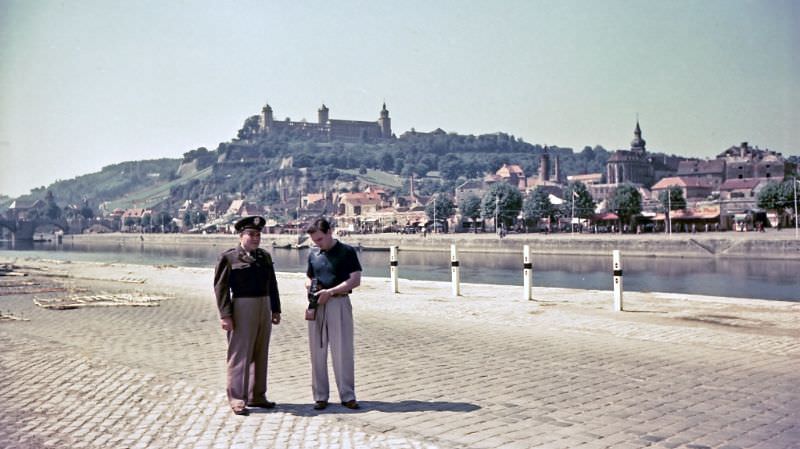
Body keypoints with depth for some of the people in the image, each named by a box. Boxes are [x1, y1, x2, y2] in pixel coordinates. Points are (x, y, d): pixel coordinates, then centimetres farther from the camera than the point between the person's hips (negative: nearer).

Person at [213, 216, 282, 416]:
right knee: (240, 355, -2)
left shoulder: (265, 256, 13)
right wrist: (225, 315, -14)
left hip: (264, 308, 6)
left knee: (260, 354, 12)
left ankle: (256, 396, 23)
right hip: (242, 309, -6)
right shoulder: (228, 257, -4)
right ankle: (237, 399, 7)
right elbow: (221, 287, -8)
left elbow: (272, 285, 17)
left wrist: (276, 309, 13)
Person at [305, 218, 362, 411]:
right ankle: (320, 396, 14)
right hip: (317, 304, 4)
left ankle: (347, 395, 8)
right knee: (317, 351, 6)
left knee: (343, 351, -1)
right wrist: (310, 285, 0)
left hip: (339, 302, -4)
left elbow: (355, 280, -9)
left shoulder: (346, 251, -3)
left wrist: (330, 291, -16)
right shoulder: (313, 253, 12)